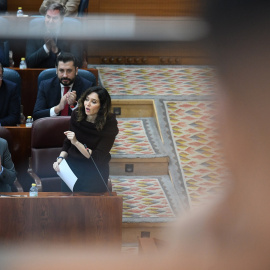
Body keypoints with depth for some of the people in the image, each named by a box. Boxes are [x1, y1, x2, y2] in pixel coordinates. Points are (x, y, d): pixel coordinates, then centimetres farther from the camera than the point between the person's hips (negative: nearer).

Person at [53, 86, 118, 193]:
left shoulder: (109, 124, -11)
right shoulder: (77, 115, 1)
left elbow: (97, 157, -13)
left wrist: (76, 142, -23)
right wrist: (60, 158, -4)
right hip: (73, 164, 3)